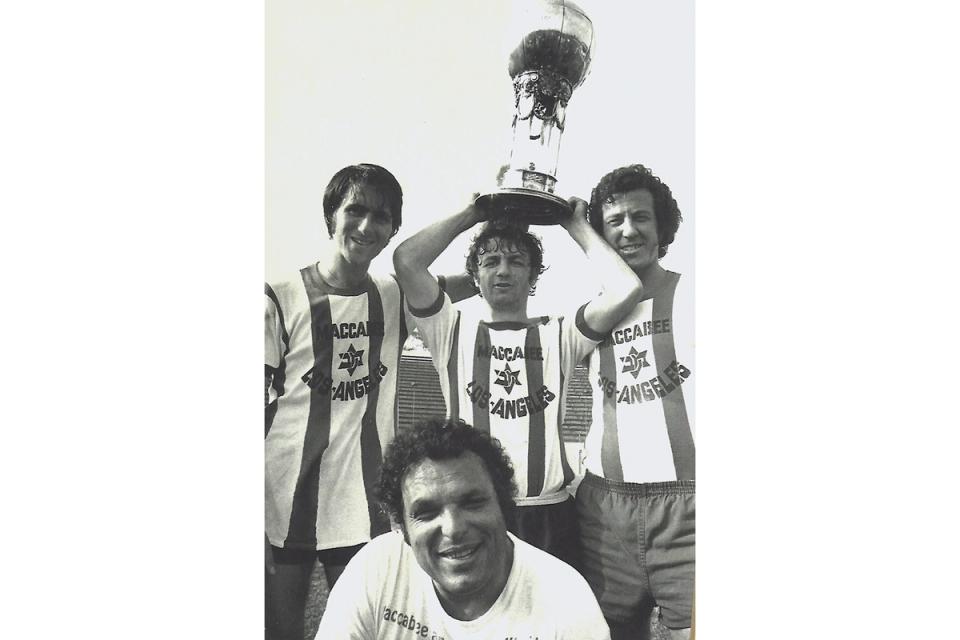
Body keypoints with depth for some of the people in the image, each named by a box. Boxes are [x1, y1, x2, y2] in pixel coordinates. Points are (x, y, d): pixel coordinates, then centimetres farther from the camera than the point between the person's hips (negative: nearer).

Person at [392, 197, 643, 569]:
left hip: (549, 513, 1)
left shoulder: (555, 336, 11)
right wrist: (470, 214, 7)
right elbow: (407, 260, -5)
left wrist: (578, 228, 8)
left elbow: (626, 288, -4)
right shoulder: (454, 331, 9)